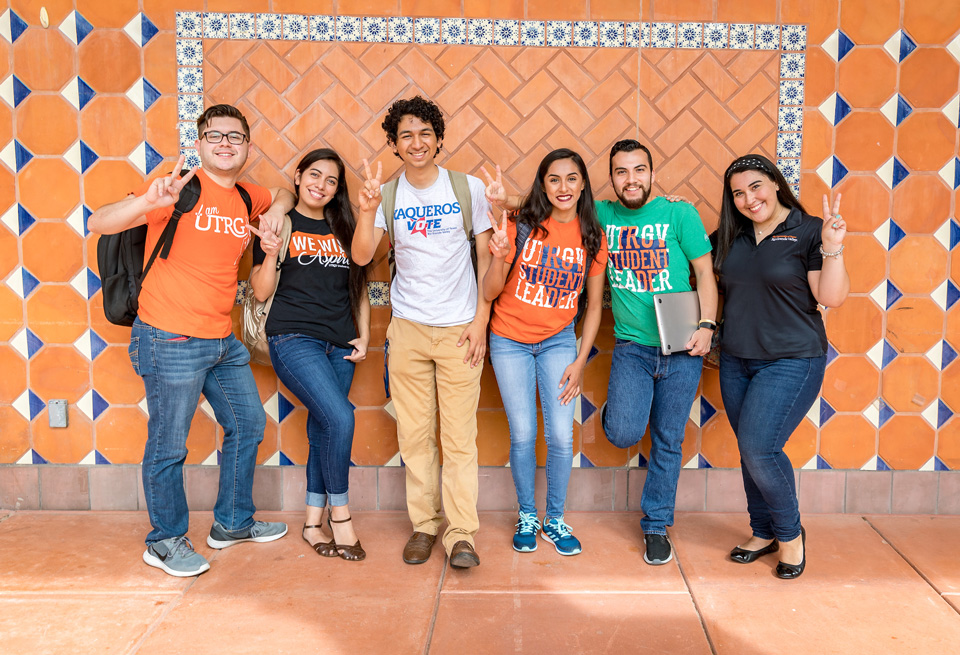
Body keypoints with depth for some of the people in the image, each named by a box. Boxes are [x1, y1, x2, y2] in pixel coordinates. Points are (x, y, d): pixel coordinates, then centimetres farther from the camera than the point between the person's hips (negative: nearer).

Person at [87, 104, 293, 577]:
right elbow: (97, 223, -19)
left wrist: (278, 209, 8)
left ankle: (232, 523, 35)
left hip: (223, 341, 8)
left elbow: (285, 193, 33)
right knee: (168, 446, 3)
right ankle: (165, 541, 23)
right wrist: (148, 201, -38)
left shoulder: (247, 198, 9)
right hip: (170, 340, -8)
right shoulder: (180, 189, -11)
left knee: (247, 424, 18)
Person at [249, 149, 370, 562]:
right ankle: (340, 515, -3)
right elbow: (261, 292, 1)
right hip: (293, 338, -5)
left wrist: (364, 337, 9)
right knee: (340, 418, -19)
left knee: (323, 428, 5)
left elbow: (359, 289, 20)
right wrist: (270, 254, -16)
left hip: (339, 344, 5)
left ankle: (313, 522, 17)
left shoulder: (343, 229, 16)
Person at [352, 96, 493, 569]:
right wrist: (367, 210, -25)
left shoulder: (468, 188, 0)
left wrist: (480, 322, -2)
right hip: (408, 328, 2)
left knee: (459, 437, -3)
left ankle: (461, 534, 5)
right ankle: (424, 525, 19)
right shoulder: (388, 195, 3)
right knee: (414, 435, 6)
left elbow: (486, 259, 4)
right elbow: (361, 256, -9)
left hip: (460, 330, -2)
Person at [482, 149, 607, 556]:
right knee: (523, 435, 1)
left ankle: (555, 520, 19)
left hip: (559, 341, 2)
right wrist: (501, 258, -30)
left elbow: (594, 306, 3)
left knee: (561, 436, -3)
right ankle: (526, 517, 22)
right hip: (510, 342, -1)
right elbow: (490, 294, -11)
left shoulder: (593, 239, -4)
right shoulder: (522, 226, -11)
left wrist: (581, 362, -2)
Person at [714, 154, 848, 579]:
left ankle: (791, 532, 10)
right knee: (751, 451, 11)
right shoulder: (730, 237, 8)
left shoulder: (809, 232, -7)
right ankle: (763, 533, 28)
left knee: (759, 448, -13)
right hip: (735, 360, 6)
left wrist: (832, 249, -25)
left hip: (792, 360, -5)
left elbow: (832, 298, -13)